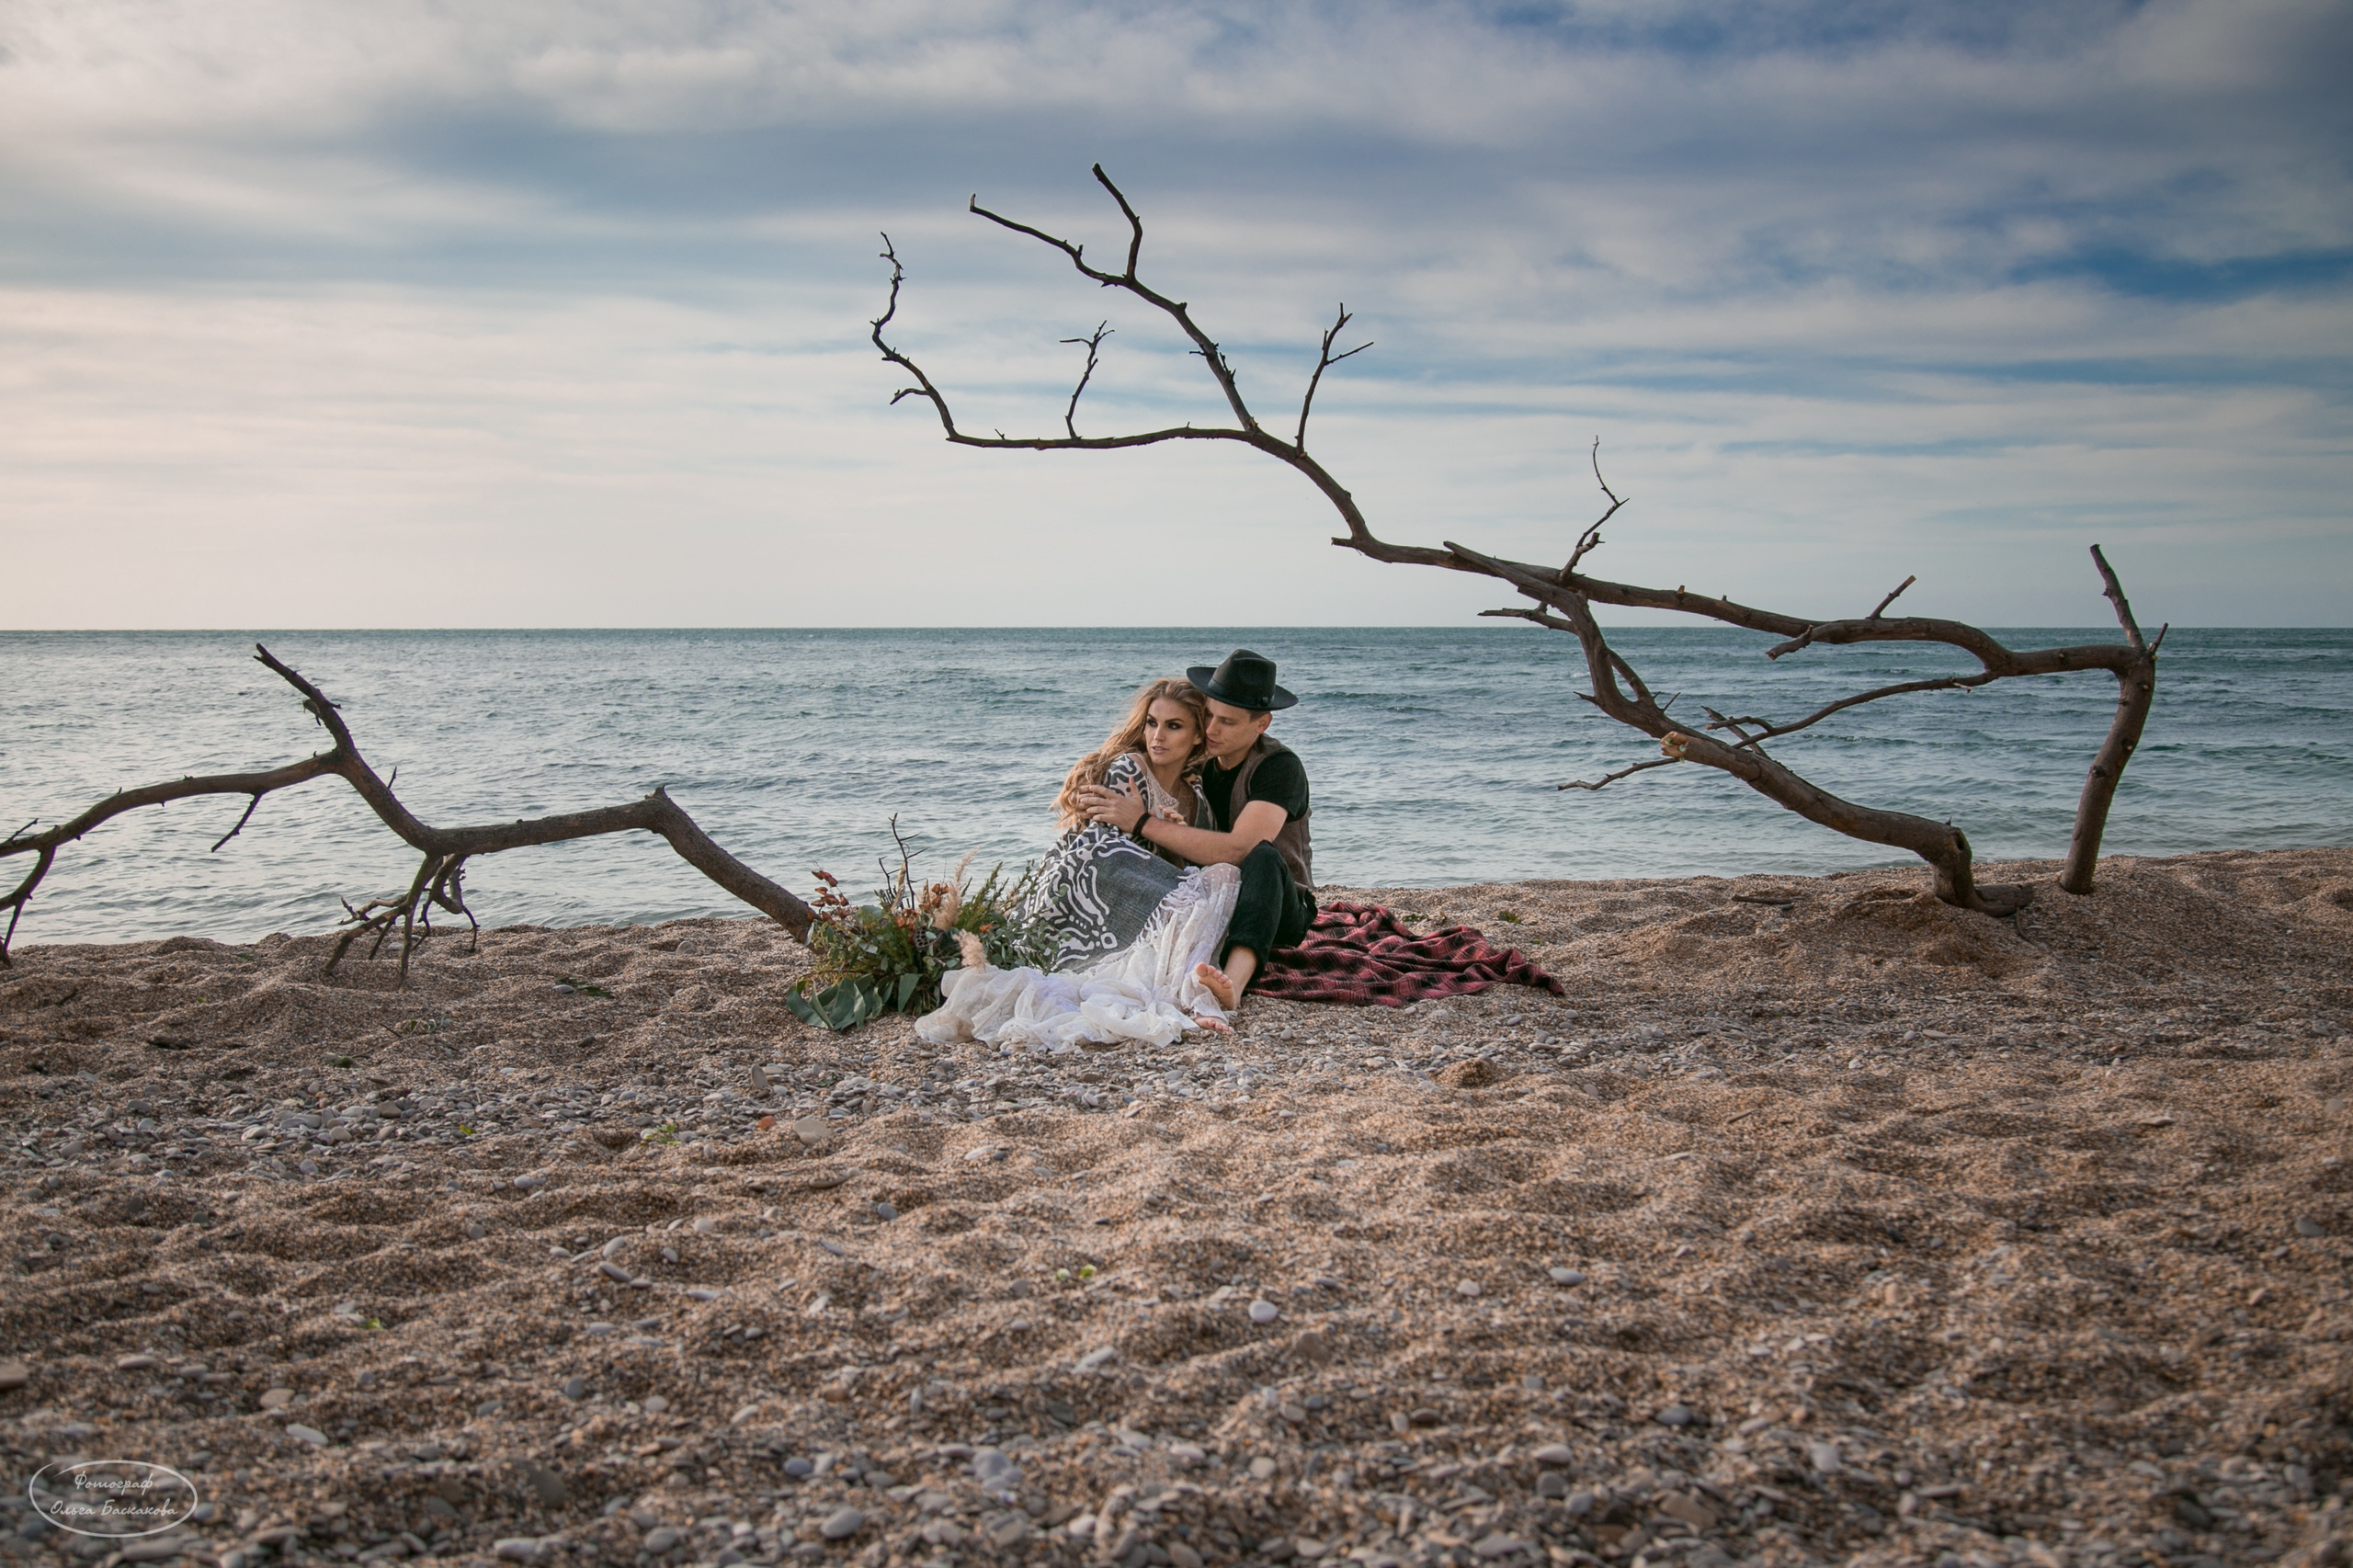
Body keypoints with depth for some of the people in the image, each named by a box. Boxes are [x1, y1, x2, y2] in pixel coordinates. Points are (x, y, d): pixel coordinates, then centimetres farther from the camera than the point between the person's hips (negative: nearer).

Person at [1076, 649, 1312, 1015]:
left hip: (1277, 912, -6)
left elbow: (1236, 851, -30)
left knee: (1262, 858, -38)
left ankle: (1233, 982, -61)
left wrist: (1143, 823, -28)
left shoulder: (1280, 767, -16)